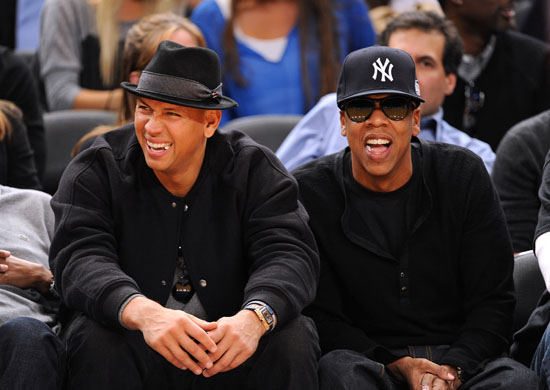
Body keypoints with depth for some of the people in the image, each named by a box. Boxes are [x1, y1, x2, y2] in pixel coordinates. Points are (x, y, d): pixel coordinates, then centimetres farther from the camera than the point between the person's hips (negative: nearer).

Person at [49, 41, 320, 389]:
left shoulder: (255, 171, -2)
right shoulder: (96, 171, -4)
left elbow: (290, 254, -16)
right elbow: (81, 260, -19)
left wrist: (254, 317, -41)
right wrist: (144, 314, -42)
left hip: (228, 355, 1)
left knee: (292, 340, -27)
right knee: (95, 339, -32)